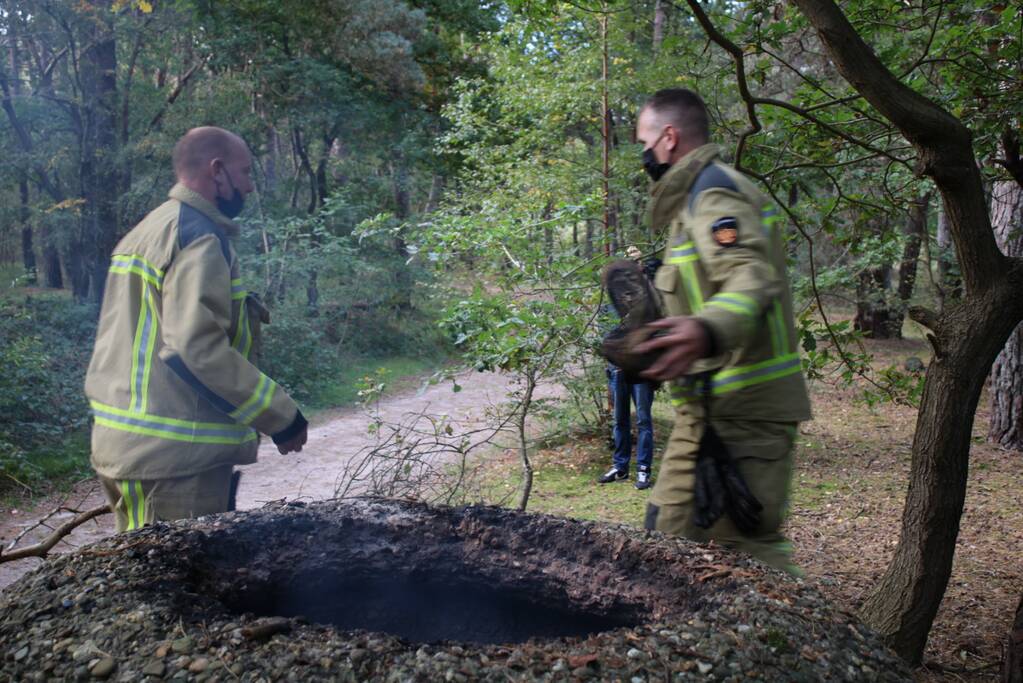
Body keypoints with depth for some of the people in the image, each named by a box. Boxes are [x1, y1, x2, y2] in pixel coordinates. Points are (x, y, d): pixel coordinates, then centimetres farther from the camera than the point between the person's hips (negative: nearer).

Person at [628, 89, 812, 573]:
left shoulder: (714, 192, -13)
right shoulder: (699, 194, 20)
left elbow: (753, 281, -30)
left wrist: (708, 331, -49)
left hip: (741, 411, -11)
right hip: (709, 409, 11)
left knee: (749, 546, -8)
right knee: (670, 532, 14)